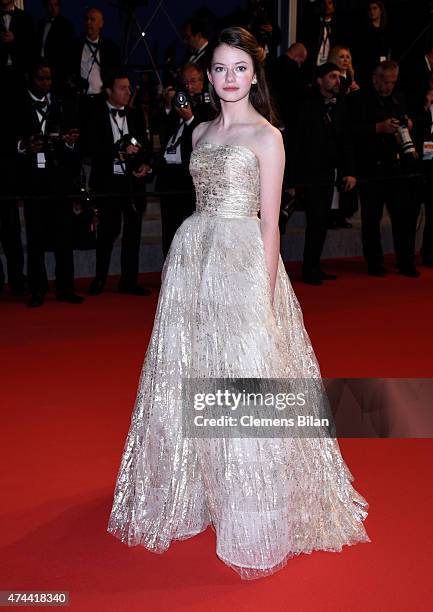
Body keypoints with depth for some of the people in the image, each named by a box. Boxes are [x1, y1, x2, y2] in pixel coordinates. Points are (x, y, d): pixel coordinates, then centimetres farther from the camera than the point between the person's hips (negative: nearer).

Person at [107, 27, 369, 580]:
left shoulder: (266, 137, -4)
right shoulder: (201, 131, 14)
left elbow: (270, 223, -7)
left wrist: (266, 294, -12)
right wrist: (193, 258, 14)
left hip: (241, 263, -6)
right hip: (192, 257, 6)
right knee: (187, 379, 12)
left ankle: (255, 525, 15)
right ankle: (187, 494, 32)